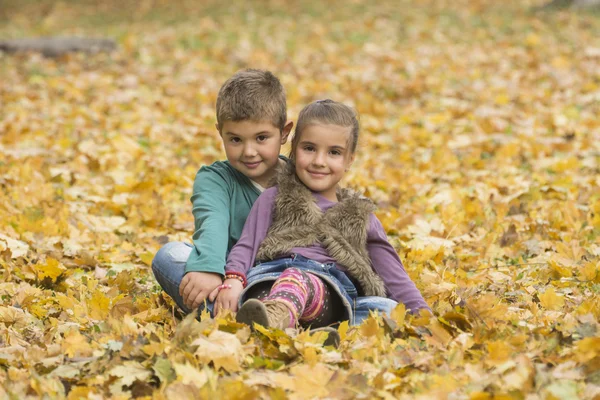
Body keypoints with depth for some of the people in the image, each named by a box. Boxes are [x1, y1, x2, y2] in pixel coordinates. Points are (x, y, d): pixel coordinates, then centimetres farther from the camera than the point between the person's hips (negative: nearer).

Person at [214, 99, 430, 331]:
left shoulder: (361, 217, 28)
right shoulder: (275, 198, 26)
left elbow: (393, 276, 26)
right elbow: (246, 246, 13)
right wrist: (233, 280, -8)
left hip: (329, 290, -2)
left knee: (300, 280, -41)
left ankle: (275, 315, -72)